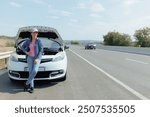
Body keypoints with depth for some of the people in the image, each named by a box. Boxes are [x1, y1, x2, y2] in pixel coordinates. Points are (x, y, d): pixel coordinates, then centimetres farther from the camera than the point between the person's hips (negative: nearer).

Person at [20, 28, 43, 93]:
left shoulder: (39, 41, -4)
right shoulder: (28, 40, 5)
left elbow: (41, 50, -8)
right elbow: (22, 47, 15)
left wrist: (37, 59, -16)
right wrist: (26, 52, -4)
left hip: (37, 58, -2)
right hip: (30, 57, 2)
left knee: (35, 71, -22)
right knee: (30, 71, -12)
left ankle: (26, 83, -5)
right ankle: (31, 87, -6)